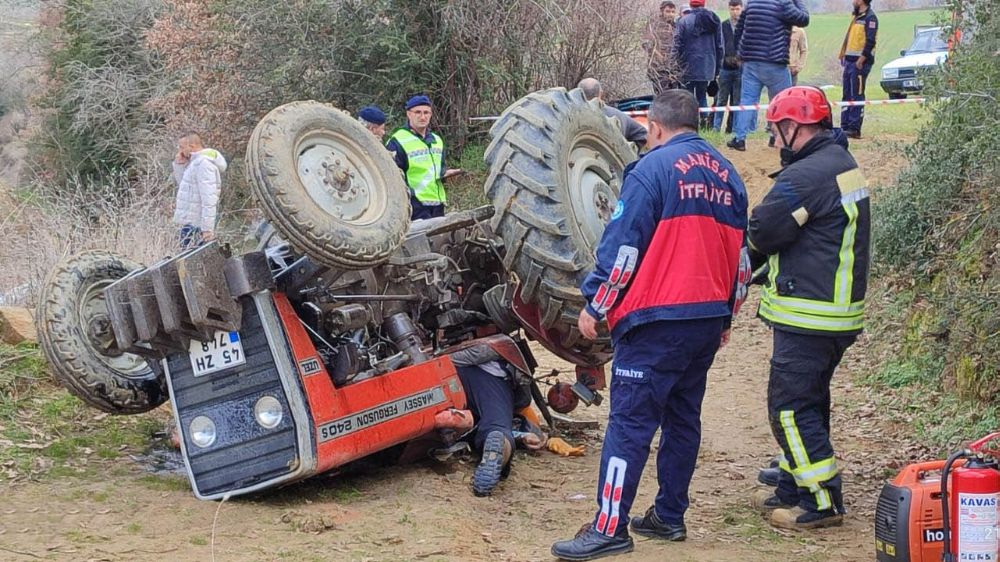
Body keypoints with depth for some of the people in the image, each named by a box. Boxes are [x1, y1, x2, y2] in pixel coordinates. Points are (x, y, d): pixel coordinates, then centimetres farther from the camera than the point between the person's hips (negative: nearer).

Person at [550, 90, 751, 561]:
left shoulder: (653, 168, -9)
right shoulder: (727, 175, 13)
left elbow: (622, 247, -13)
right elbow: (741, 254, 18)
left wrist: (594, 305, -5)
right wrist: (726, 314, 27)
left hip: (657, 322, -7)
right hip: (709, 319, 8)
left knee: (630, 421, -7)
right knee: (683, 418, 15)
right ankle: (669, 517, 20)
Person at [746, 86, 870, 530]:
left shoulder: (806, 176, -21)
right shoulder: (844, 164, 13)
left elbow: (761, 233, -15)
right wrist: (771, 270, 7)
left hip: (810, 317, -10)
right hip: (839, 308, 10)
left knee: (790, 407, -4)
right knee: (808, 402, 18)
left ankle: (822, 501, -1)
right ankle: (793, 488, 28)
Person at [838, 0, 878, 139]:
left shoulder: (870, 17, -10)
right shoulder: (857, 17, 19)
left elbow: (870, 41, -17)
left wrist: (862, 59, -21)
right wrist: (844, 55, 16)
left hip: (860, 62, -10)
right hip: (850, 61, 10)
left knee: (857, 96, -9)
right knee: (847, 95, 9)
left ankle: (854, 129, -9)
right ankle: (845, 126, 13)